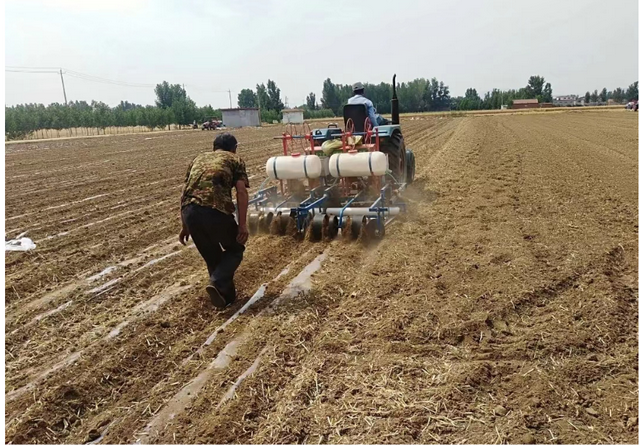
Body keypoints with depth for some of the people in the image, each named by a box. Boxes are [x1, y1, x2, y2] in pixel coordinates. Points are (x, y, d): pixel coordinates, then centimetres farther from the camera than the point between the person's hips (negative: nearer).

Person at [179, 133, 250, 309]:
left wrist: (185, 226, 29)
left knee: (211, 256, 24)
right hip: (216, 209, -4)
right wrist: (242, 224, -2)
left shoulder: (199, 158, 30)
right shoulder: (235, 160, 18)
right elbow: (241, 192, 1)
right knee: (235, 249, 19)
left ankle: (227, 295, 31)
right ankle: (217, 283, -2)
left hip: (189, 210, 5)